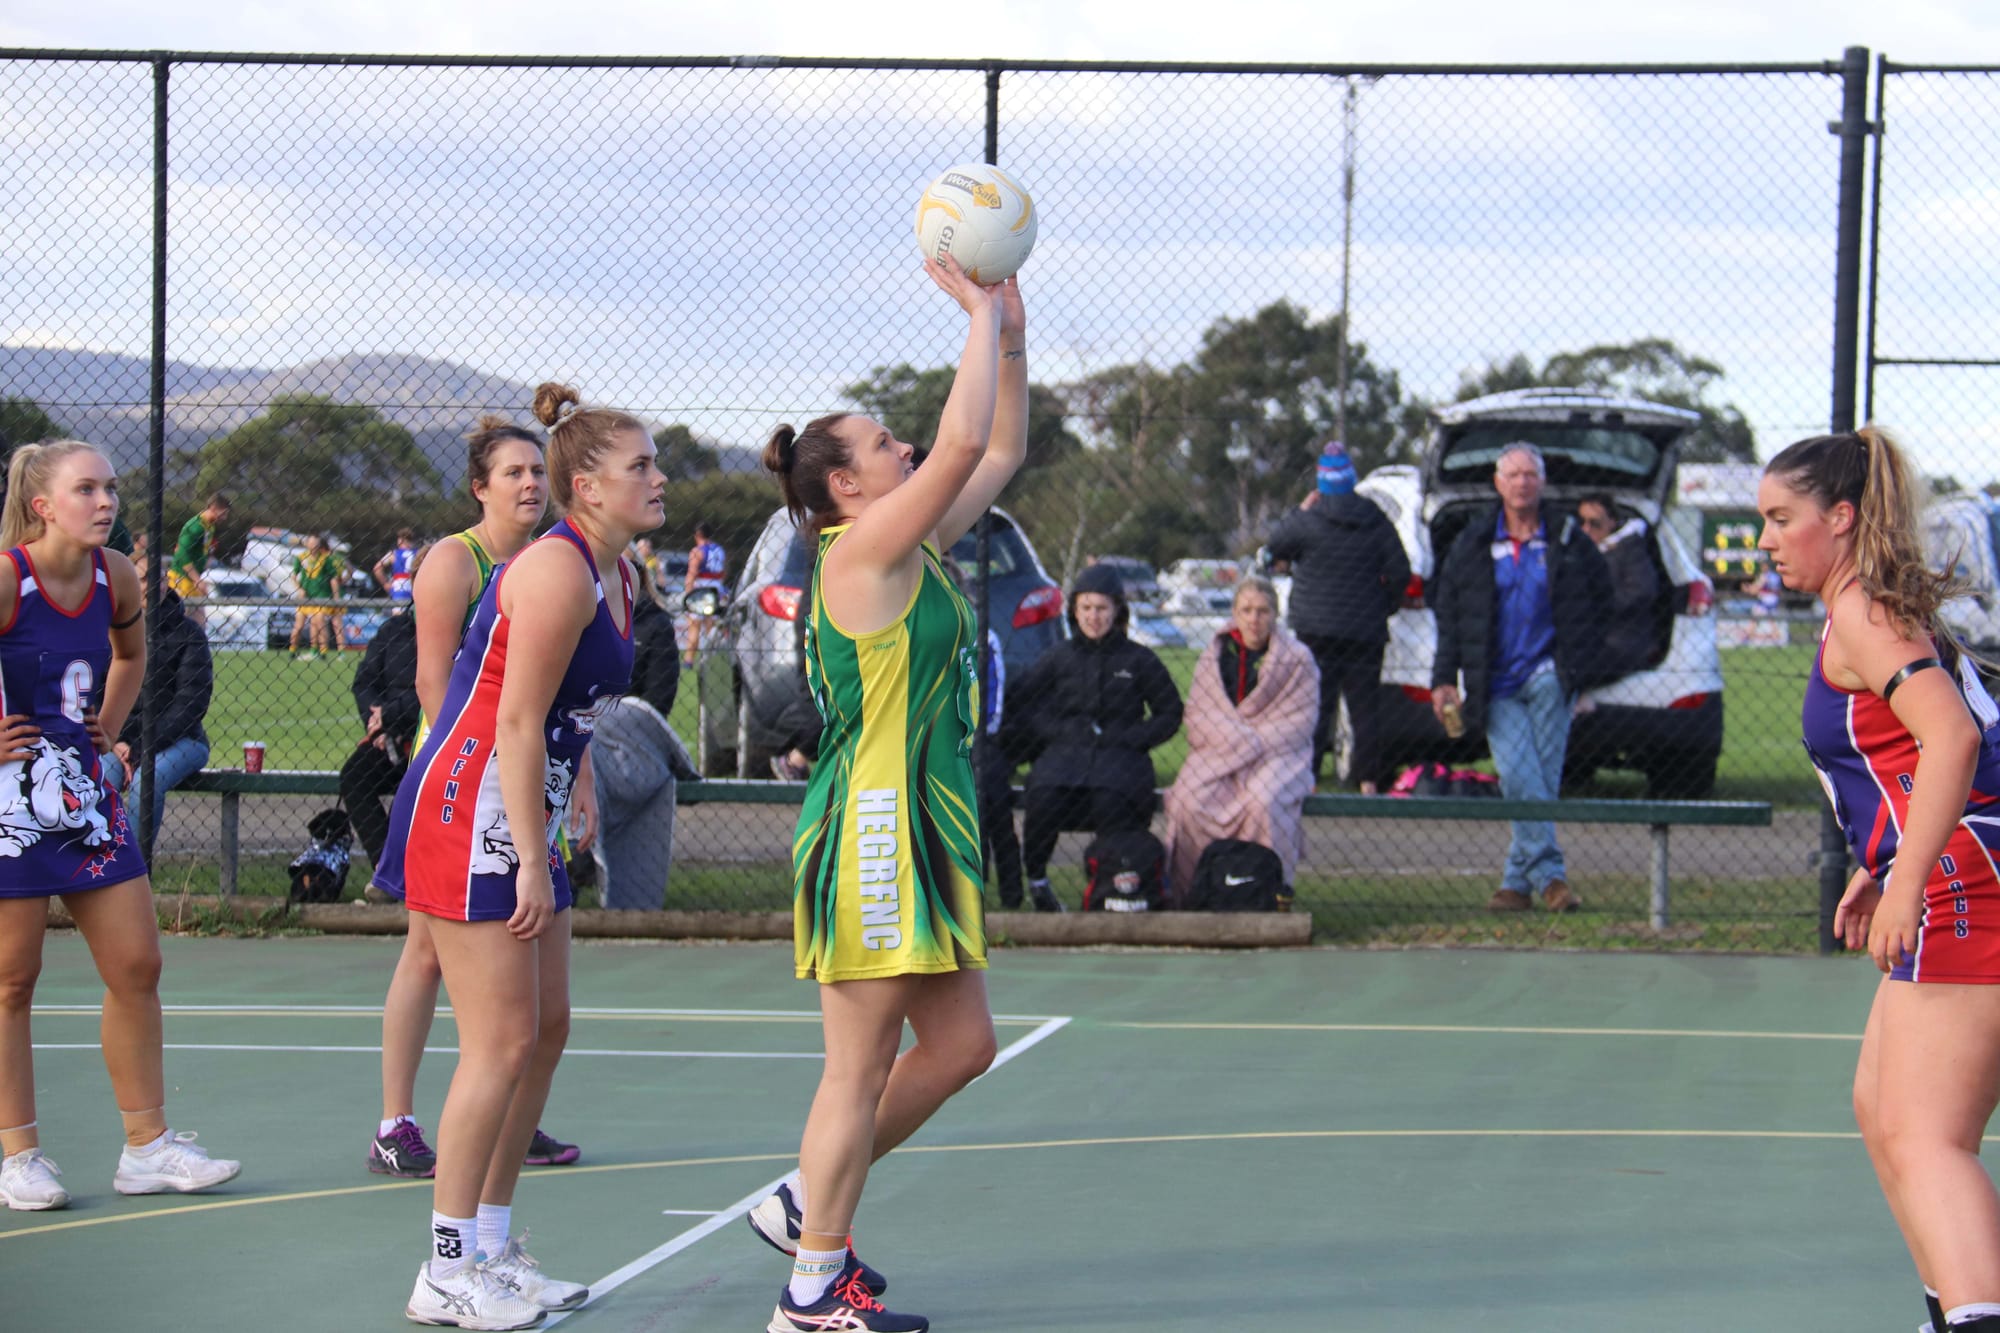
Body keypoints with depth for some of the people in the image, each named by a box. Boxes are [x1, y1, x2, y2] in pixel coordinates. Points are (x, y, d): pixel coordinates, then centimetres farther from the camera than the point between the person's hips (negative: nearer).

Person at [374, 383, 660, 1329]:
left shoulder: (615, 575, 12)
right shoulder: (556, 571, -18)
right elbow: (517, 724, -21)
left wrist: (550, 842, 19)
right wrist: (531, 861, -21)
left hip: (522, 823, 10)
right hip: (468, 818, -10)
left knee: (546, 1030, 12)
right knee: (503, 1041, -9)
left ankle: (491, 1248, 20)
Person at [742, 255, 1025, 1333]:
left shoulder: (916, 549, 14)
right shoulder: (862, 547, -12)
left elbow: (999, 452, 20)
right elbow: (964, 444, -22)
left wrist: (1009, 332, 11)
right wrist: (981, 317, -13)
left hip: (921, 834, 10)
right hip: (873, 832, -10)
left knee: (961, 1046, 14)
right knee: (860, 1069, -3)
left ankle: (807, 1205, 26)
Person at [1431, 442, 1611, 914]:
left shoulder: (1568, 539, 6)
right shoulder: (1474, 543, 8)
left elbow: (1601, 598, 14)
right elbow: (1448, 614, 11)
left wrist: (1585, 667, 9)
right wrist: (1444, 679, 4)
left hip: (1548, 676, 0)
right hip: (1497, 684, 0)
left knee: (1542, 780, -5)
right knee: (1518, 776, -14)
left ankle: (1518, 881, 1)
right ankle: (1549, 874, -14)